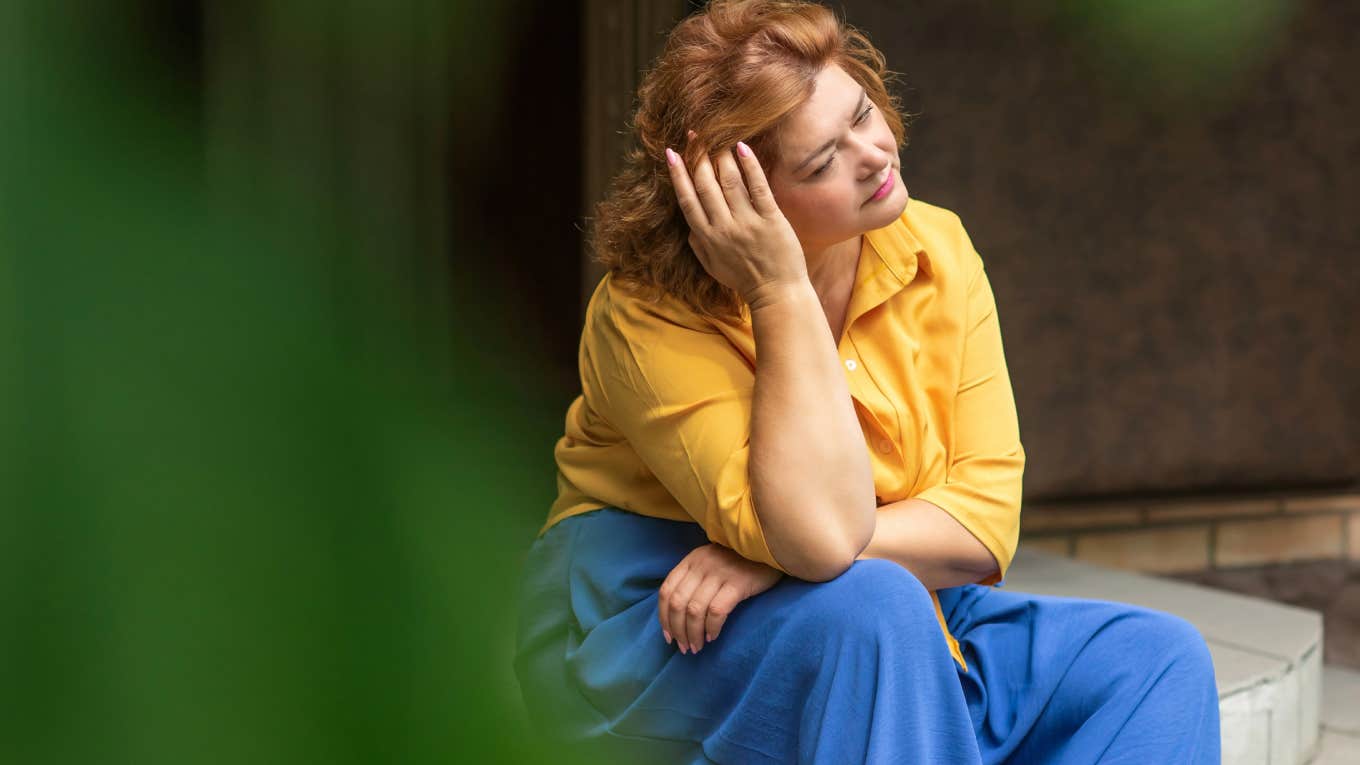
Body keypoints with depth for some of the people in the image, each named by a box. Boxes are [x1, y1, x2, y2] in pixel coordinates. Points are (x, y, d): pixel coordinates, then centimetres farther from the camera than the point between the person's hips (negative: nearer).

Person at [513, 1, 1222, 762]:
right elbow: (821, 536, -33)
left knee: (1158, 659, -10)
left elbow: (987, 524, -9)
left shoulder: (935, 251, -5)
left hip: (896, 639, 6)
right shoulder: (650, 317, -21)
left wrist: (770, 562, -24)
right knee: (874, 608, -35)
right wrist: (780, 290, -31)